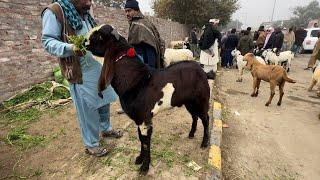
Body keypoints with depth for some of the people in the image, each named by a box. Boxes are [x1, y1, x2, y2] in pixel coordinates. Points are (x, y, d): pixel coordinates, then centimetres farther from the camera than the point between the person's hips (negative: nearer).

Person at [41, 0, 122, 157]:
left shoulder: (85, 14, 16)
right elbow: (47, 41, -13)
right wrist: (70, 48, -30)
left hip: (97, 64, 8)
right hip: (79, 70, -8)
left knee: (105, 100, 16)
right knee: (87, 108, 0)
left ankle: (105, 129, 38)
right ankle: (91, 144, 19)